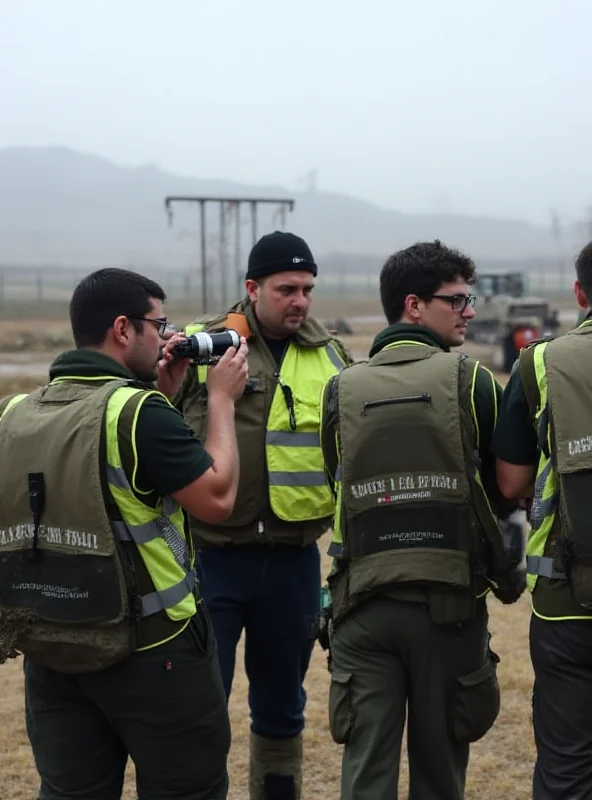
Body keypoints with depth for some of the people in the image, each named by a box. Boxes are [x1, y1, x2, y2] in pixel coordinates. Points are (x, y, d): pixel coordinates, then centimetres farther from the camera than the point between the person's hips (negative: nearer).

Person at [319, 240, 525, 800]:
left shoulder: (341, 389, 1)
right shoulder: (472, 381, -6)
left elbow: (338, 488, 9)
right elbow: (509, 490, -1)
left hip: (364, 604, 2)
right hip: (451, 602, -1)